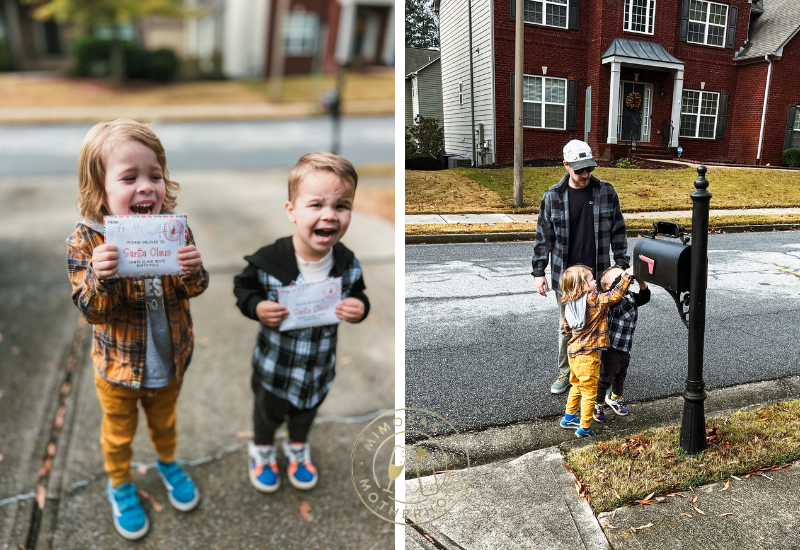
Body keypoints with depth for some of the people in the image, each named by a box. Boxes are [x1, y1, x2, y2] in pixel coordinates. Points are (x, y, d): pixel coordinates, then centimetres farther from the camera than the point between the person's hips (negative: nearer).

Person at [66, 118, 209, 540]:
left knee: (164, 420, 28)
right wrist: (101, 278, -41)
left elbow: (194, 291, -11)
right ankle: (119, 484, 50)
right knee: (118, 432, 22)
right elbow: (91, 311, -20)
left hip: (170, 359, 2)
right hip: (119, 365, -2)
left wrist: (192, 271, -34)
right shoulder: (86, 240, -21)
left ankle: (167, 462, 57)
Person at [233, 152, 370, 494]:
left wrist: (359, 309, -25)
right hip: (274, 366, -2)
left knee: (306, 412, 30)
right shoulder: (268, 261, -28)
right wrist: (256, 307, -30)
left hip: (319, 368, 3)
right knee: (268, 413, 26)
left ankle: (298, 447, 62)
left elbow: (357, 296, -3)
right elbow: (243, 287, -11)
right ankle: (262, 449, 58)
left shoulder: (347, 264, -19)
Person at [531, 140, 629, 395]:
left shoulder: (606, 192, -2)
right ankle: (565, 373, 28)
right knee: (566, 327, 11)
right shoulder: (553, 196, -3)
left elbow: (618, 231, 6)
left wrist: (622, 264, 3)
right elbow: (543, 237, 3)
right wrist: (538, 272, 1)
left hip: (598, 275, 0)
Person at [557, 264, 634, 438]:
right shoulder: (594, 300, -18)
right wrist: (627, 275, -12)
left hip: (573, 351, 8)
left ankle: (569, 417, 37)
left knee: (576, 386, 26)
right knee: (589, 392, 5)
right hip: (587, 355, -8)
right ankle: (584, 428, 13)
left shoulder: (570, 303, 4)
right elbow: (614, 295, -20)